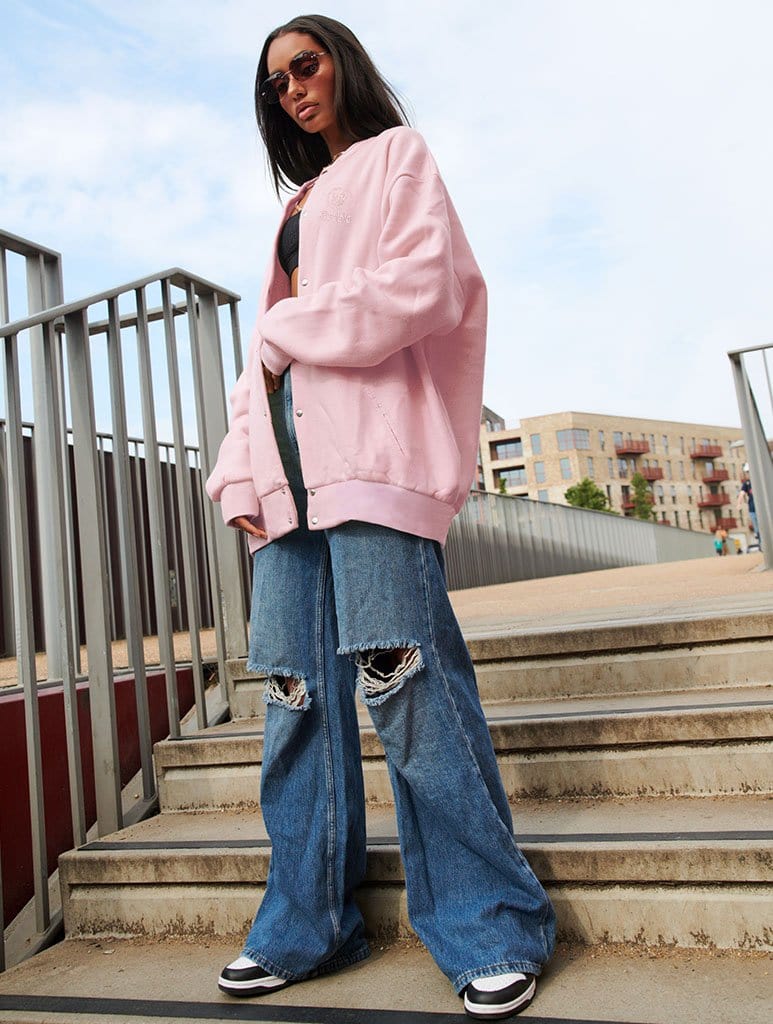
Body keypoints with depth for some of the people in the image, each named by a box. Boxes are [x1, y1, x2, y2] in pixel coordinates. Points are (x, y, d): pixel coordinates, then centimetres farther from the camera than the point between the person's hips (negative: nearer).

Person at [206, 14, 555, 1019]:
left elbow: (424, 281, -5)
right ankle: (305, 925, 12)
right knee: (298, 690, 2)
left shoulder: (398, 154, 15)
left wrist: (294, 333, 0)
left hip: (372, 446, -6)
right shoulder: (298, 207, 33)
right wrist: (245, 473, 9)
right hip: (292, 461, 7)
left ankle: (493, 927, -1)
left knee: (402, 676, -14)